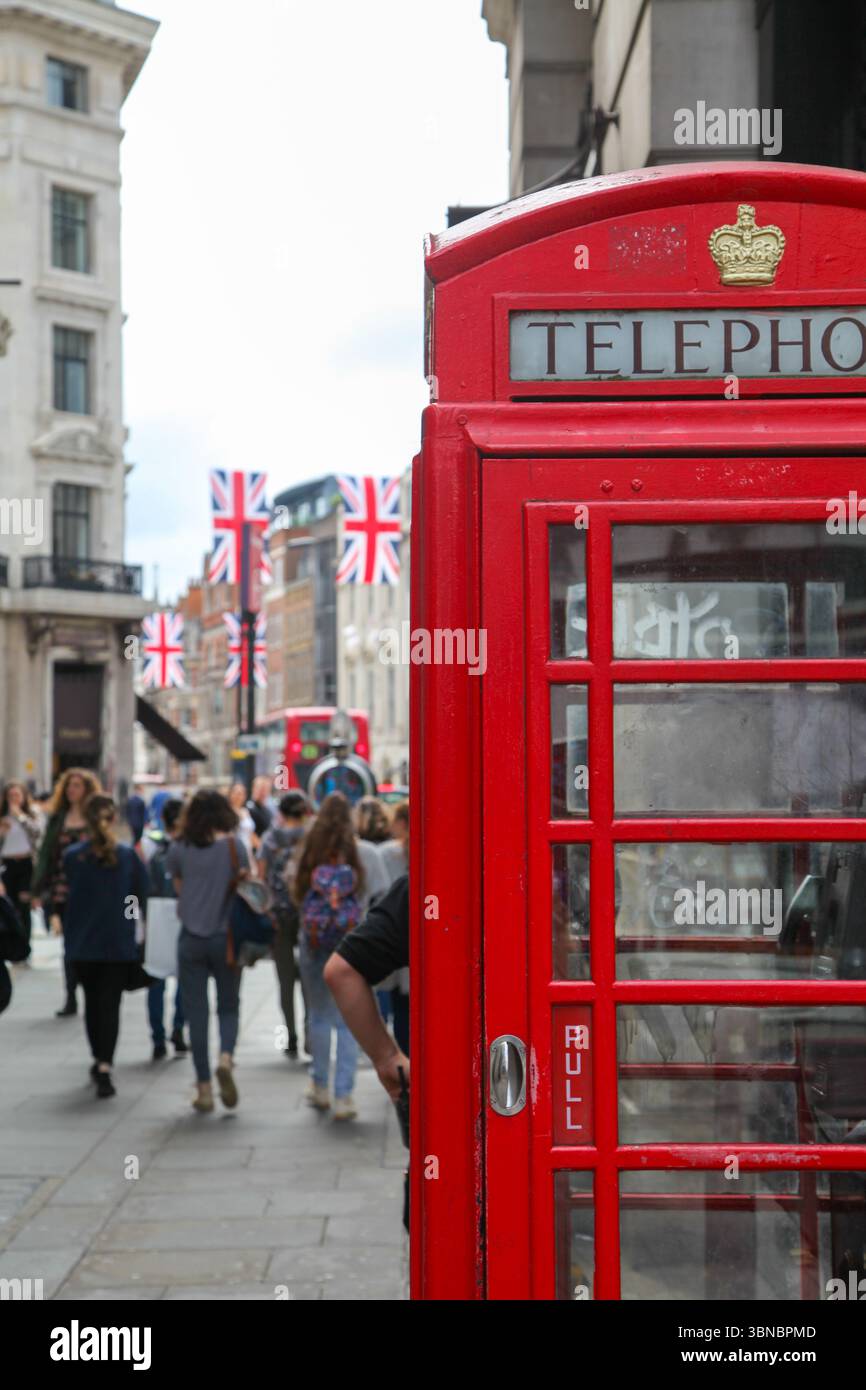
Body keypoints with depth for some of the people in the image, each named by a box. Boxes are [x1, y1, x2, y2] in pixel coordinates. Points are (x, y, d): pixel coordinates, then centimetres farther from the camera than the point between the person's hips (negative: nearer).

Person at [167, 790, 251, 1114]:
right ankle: (226, 1057, -15)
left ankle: (204, 1090, 6)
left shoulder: (179, 848, -1)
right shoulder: (234, 845, -5)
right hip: (226, 937, -1)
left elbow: (178, 889, 7)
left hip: (191, 938, 1)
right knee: (228, 1005, 13)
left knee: (196, 1012, 6)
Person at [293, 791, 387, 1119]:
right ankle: (343, 1095, 1)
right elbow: (381, 896, -2)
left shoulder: (309, 852, -5)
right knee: (349, 1020, 4)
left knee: (318, 1015, 17)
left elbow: (296, 894, 2)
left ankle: (319, 1086, 29)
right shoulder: (365, 853, -8)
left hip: (313, 944, 2)